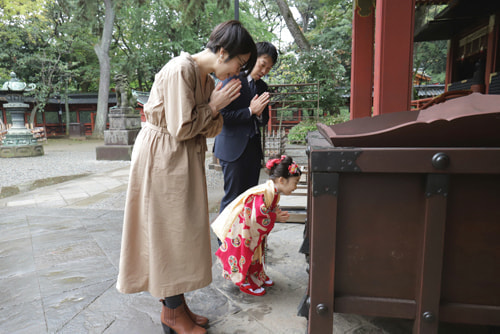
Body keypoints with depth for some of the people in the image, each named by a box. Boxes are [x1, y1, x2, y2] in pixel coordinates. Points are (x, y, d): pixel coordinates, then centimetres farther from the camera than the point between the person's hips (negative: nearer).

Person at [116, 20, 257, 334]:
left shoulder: (208, 78, 10)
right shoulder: (180, 70, -18)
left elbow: (209, 131, 7)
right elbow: (180, 129, -21)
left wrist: (216, 106, -10)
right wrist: (215, 107, -12)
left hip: (185, 160, 9)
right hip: (162, 158, -9)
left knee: (182, 232, 12)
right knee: (169, 232, 0)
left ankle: (177, 305, 27)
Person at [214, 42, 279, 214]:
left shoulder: (262, 86, 14)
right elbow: (222, 116, -12)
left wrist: (259, 114, -4)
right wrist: (250, 110, -14)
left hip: (253, 148, 7)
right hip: (233, 147, -6)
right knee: (232, 197, -2)